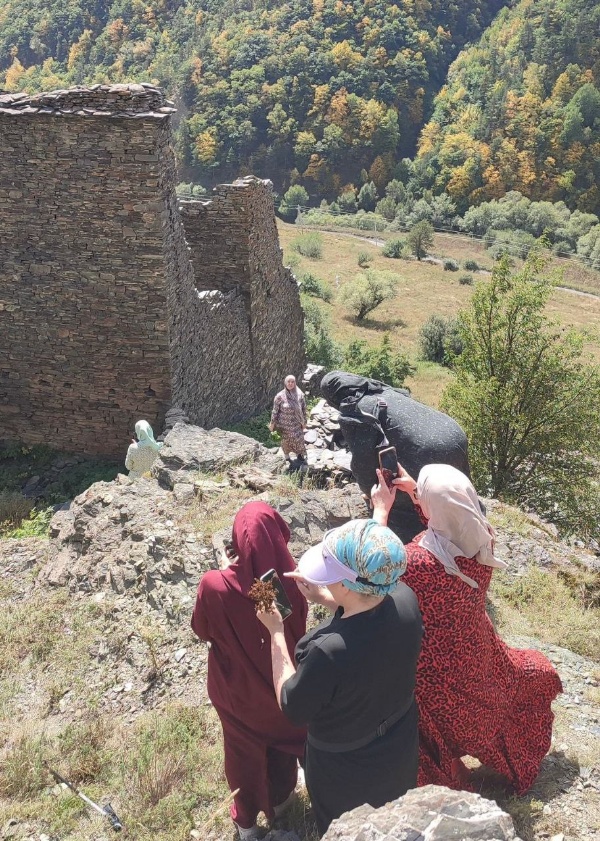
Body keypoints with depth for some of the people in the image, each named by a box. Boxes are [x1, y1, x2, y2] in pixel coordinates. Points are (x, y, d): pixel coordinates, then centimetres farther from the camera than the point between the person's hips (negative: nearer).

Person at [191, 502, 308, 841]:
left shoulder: (216, 586, -33)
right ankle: (279, 799, 57)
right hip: (283, 682, 1)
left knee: (245, 749, 26)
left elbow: (203, 630, -12)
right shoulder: (292, 577, -27)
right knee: (282, 738, 30)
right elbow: (298, 625, -6)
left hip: (238, 689, -1)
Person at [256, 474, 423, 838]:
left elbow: (293, 708, -24)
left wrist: (276, 632, -20)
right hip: (400, 752, 5)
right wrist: (321, 596, -9)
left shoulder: (330, 650, -45)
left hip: (346, 774, -5)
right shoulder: (406, 600, -26)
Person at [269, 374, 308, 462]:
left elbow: (304, 409, 1)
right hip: (284, 424, -2)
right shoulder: (280, 396, -17)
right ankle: (286, 456, 39)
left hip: (297, 424, 2)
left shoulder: (300, 395, -10)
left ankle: (300, 454, 41)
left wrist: (304, 422, 5)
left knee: (299, 440, 13)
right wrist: (272, 423, -4)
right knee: (286, 441, 15)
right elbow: (275, 410, -8)